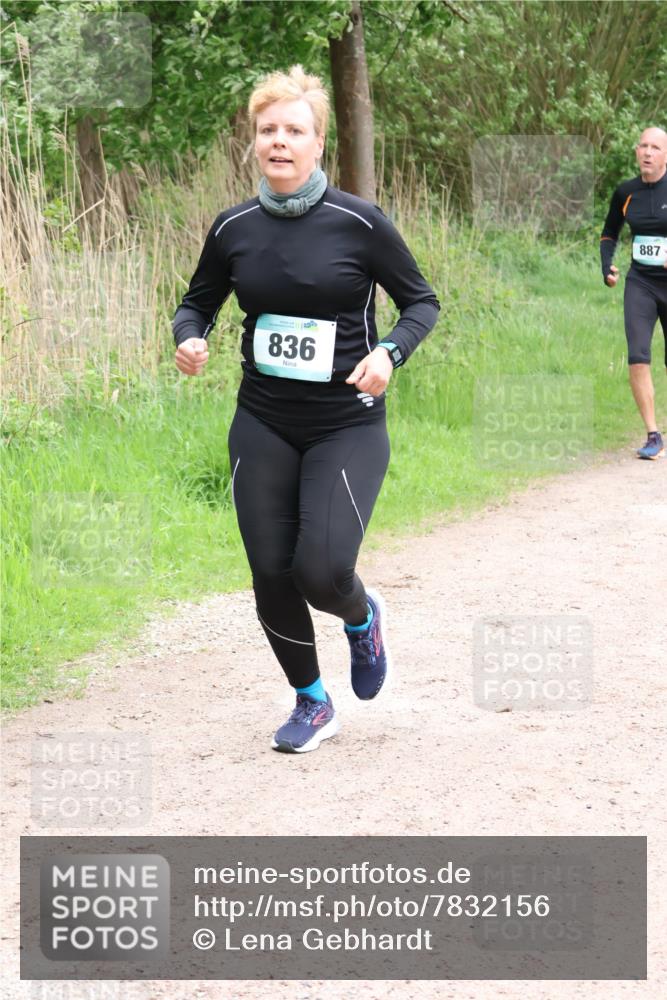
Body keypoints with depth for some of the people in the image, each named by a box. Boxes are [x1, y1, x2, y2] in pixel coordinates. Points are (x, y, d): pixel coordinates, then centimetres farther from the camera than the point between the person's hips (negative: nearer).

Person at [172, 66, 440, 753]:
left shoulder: (359, 223, -10)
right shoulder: (233, 229, 0)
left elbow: (421, 301, 0)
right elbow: (198, 302, 15)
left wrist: (389, 352, -19)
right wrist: (188, 337, -8)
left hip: (348, 427, -3)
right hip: (263, 427, 4)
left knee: (321, 569, -17)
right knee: (271, 575, 2)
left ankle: (362, 618, 22)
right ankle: (312, 705, 26)